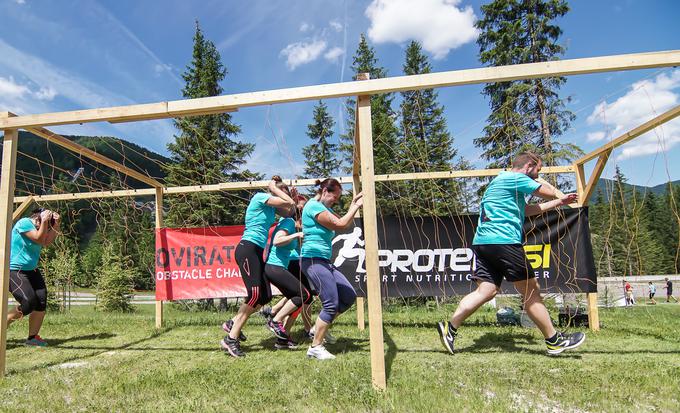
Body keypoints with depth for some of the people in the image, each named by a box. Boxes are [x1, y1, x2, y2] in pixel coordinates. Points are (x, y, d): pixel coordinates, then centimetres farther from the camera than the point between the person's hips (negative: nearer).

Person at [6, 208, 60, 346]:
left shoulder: (37, 226, 11)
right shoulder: (24, 223, -14)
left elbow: (47, 242, 2)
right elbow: (39, 239, -21)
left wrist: (56, 225, -5)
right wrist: (45, 221, -21)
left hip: (31, 270, 9)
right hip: (14, 271, -9)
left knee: (41, 301, -3)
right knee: (29, 303, -18)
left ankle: (33, 337, 8)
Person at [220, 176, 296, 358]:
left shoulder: (271, 206, 20)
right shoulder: (260, 197, -6)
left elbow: (290, 212, 20)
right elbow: (289, 203, -12)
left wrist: (292, 196, 14)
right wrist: (274, 189, 1)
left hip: (257, 252, 10)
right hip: (247, 249, -10)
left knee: (265, 296, 4)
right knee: (255, 294, -15)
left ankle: (233, 323, 18)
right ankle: (231, 339, -8)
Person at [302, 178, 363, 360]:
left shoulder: (323, 207, 20)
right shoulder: (314, 206, -11)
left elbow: (346, 223, 20)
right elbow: (340, 224, -17)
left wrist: (353, 204, 12)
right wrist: (357, 206, -7)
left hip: (324, 262, 11)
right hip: (313, 259, -10)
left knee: (349, 297, 9)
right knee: (331, 304, -11)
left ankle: (319, 328, 18)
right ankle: (315, 348, -2)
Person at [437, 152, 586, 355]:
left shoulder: (502, 180, 28)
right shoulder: (517, 178, -2)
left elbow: (527, 210, 33)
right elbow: (550, 192, 5)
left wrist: (558, 202, 36)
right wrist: (539, 180, 28)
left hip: (483, 242, 9)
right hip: (503, 241, -9)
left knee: (486, 291, 3)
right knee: (531, 291, 1)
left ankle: (450, 328, -3)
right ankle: (554, 341, 13)